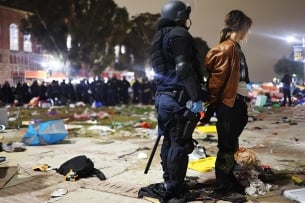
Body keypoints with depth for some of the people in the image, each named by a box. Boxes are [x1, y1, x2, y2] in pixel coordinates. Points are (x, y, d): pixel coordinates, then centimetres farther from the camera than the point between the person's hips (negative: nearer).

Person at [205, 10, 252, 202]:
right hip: (228, 103, -9)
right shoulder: (227, 48, -13)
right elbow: (217, 78, -15)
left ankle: (229, 181, 28)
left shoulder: (235, 47, 15)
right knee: (226, 147, -2)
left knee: (231, 146, 16)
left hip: (237, 102, 9)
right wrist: (212, 102, -10)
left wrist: (244, 100, 15)